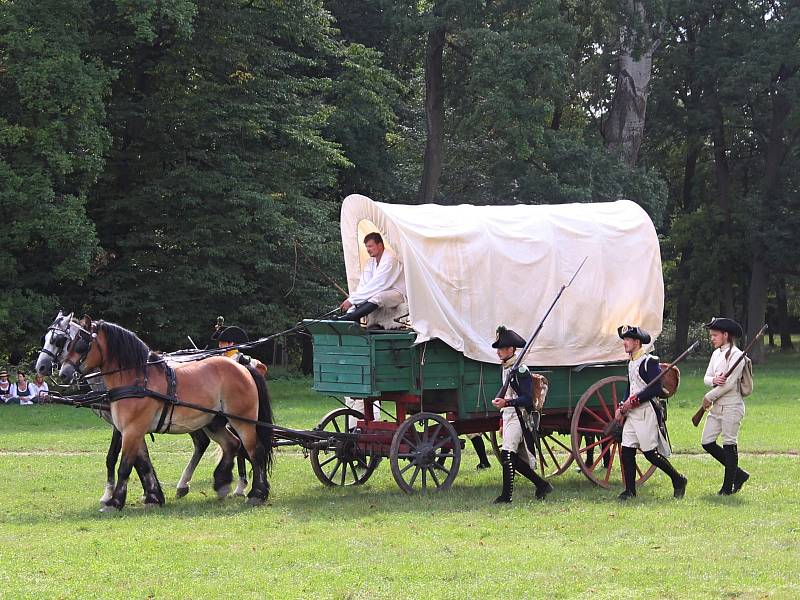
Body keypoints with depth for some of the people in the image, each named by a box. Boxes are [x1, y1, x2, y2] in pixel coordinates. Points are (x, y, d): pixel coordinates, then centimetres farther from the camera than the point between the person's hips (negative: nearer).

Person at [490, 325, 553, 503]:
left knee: (507, 454, -17)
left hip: (518, 417, -10)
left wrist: (506, 402, -31)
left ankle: (506, 494, -15)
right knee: (515, 458, 11)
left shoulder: (520, 370, -14)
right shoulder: (506, 368, 15)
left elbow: (527, 399, -20)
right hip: (508, 416, 10)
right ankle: (542, 485, 22)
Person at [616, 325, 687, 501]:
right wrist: (622, 408, 9)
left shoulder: (649, 362, -11)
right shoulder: (631, 363, 16)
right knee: (626, 451, 2)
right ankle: (630, 490, 7)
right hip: (632, 413, 9)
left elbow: (656, 388, -18)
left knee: (650, 452, -7)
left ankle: (678, 480, 8)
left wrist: (634, 400, -17)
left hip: (647, 411, -9)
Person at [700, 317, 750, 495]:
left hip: (731, 406, -9)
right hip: (717, 406, 9)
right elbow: (707, 377, 10)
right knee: (707, 442, 6)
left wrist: (709, 397, -10)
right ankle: (738, 474, 18)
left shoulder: (736, 355, -12)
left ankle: (728, 486, 6)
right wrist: (714, 380, -14)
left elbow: (729, 383, -18)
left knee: (729, 444, -2)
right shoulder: (716, 354, 14)